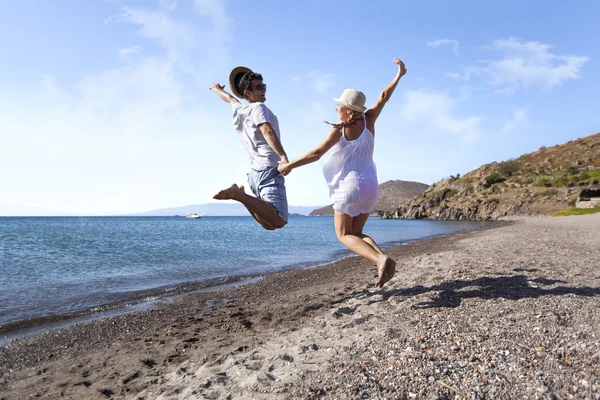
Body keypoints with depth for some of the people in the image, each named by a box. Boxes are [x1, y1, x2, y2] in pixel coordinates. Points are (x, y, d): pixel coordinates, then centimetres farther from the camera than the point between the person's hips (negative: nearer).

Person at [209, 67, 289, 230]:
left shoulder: (238, 110, 21)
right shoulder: (258, 108, 0)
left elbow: (228, 97, 44)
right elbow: (267, 132, -18)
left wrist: (217, 89, 66)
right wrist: (283, 156, -31)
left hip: (254, 172, 9)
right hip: (269, 170, -9)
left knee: (269, 224, 11)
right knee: (278, 221, -23)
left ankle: (239, 194, -3)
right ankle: (239, 195, -24)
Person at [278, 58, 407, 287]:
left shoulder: (339, 131, -12)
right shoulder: (368, 121, 1)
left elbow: (316, 154, -15)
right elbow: (383, 97, 11)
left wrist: (290, 165, -6)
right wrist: (399, 75, 24)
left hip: (349, 186, -6)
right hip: (370, 185, 7)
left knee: (344, 235, 3)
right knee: (356, 233, 17)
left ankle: (380, 259, -19)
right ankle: (383, 259, -6)